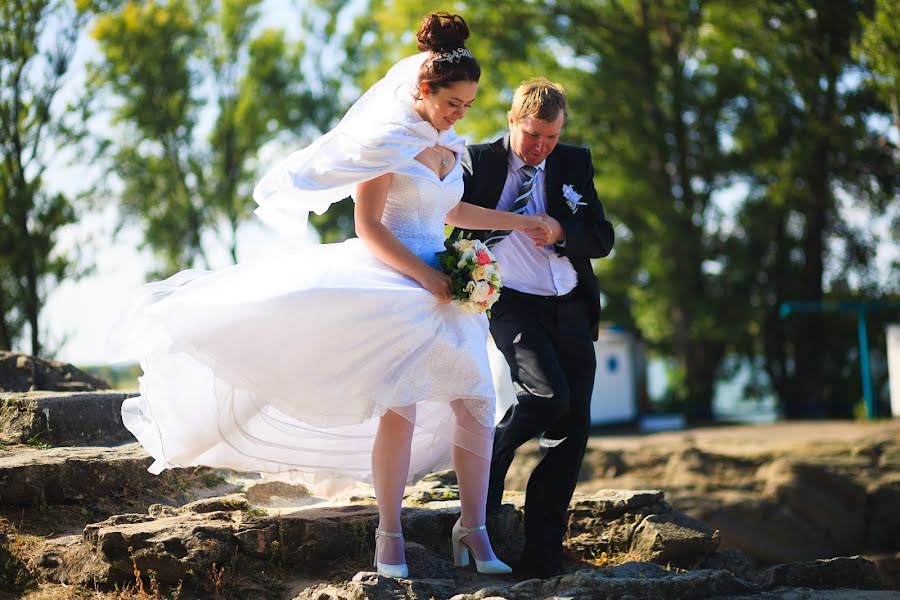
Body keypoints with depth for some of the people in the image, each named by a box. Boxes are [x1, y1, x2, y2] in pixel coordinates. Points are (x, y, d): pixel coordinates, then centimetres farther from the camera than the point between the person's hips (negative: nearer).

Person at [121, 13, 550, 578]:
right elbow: (368, 227, -13)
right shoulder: (388, 139, -9)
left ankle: (473, 530, 5)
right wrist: (426, 278, -18)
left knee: (476, 403, -2)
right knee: (401, 405, -16)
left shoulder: (448, 145, 13)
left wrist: (517, 221, 24)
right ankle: (390, 535, -5)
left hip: (443, 286, 7)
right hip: (388, 281, -7)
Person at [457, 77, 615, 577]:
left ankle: (543, 555, 8)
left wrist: (560, 232, -14)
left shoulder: (574, 163, 9)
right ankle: (491, 456, 3)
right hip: (513, 304, -4)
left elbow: (602, 239, 5)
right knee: (549, 394, -28)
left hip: (571, 309, 5)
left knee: (573, 430, 0)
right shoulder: (478, 162, 0)